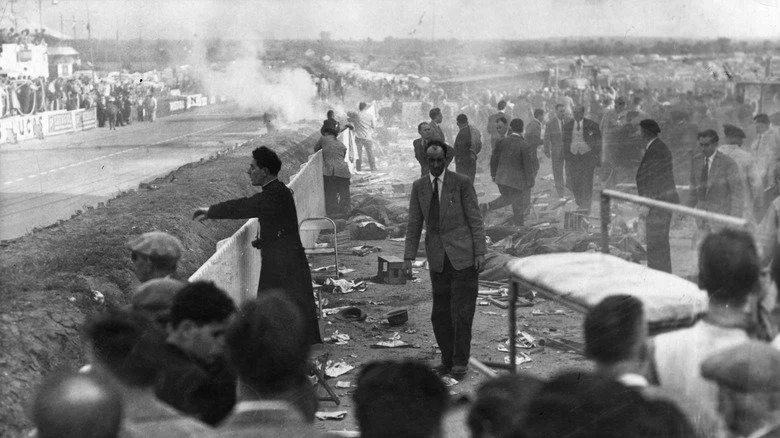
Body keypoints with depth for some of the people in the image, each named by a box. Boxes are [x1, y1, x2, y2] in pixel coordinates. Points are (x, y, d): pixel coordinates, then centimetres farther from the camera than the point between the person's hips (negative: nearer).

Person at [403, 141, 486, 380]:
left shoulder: (462, 183, -4)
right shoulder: (419, 187, 7)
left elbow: (475, 220, -3)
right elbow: (414, 224, 10)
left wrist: (480, 253, -7)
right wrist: (408, 257, 4)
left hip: (463, 256, -4)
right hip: (438, 259, 4)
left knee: (462, 311, -3)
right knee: (440, 313, 6)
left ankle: (460, 362, 7)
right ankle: (447, 359, 20)